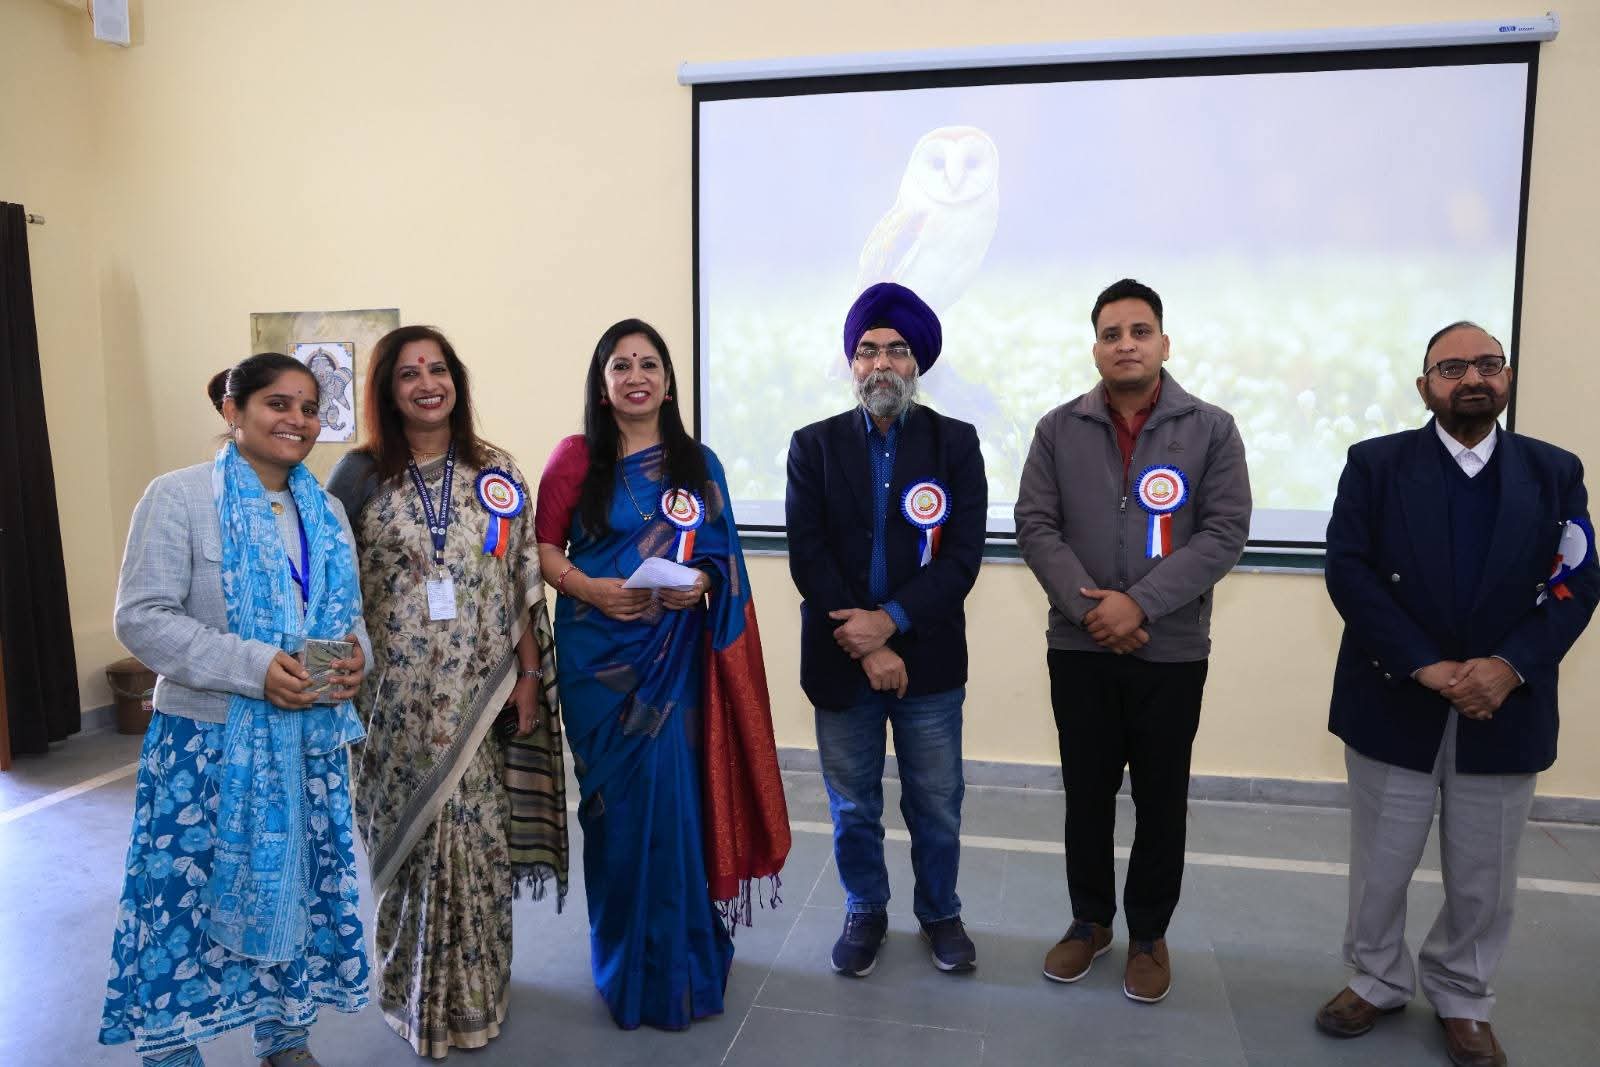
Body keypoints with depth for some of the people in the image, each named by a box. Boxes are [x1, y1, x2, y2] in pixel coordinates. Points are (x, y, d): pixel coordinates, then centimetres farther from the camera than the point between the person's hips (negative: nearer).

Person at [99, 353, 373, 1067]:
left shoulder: (324, 511, 9)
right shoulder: (179, 497, -8)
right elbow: (141, 617, -13)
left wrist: (356, 653, -8)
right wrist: (253, 666, -22)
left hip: (309, 742, 5)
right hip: (208, 743, -5)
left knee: (296, 890, 15)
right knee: (191, 897, 3)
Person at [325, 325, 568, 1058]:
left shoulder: (497, 473, 4)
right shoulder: (361, 474, -1)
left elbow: (524, 582, 4)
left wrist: (529, 674, 2)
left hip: (481, 692, 1)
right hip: (396, 695, -1)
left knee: (478, 835, 9)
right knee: (411, 835, 7)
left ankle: (476, 994, 30)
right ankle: (417, 997, 29)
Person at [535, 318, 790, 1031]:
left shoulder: (698, 463, 6)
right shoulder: (575, 459, 0)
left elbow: (722, 556, 9)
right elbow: (543, 548, 2)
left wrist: (702, 582, -11)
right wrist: (588, 587, -15)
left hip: (675, 655, 1)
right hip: (598, 653, -1)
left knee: (674, 798, 2)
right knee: (616, 803, 5)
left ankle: (680, 960, 24)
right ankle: (626, 964, 25)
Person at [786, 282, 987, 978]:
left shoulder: (955, 443, 0)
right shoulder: (814, 445, 1)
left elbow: (962, 556, -7)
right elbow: (807, 556, -6)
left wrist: (890, 622, -18)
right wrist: (866, 650, -13)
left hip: (929, 660, 0)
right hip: (841, 659, 1)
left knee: (936, 804, 12)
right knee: (852, 807, 14)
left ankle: (940, 912, 36)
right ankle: (865, 912, 36)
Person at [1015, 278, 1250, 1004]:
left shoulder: (1211, 429, -1)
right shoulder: (1058, 429, 2)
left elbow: (1224, 533, -8)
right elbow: (1035, 526, -3)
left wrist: (1139, 603, -17)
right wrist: (1090, 607, -15)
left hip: (1172, 652, -1)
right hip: (1079, 647, 1)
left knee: (1161, 799, 10)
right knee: (1086, 792, 12)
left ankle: (1149, 933, 29)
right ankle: (1090, 920, 31)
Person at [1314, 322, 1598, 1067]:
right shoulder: (1375, 464, -2)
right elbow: (1349, 571, -10)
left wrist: (1509, 666, -17)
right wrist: (1426, 667, -18)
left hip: (1504, 709, 2)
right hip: (1394, 701, -1)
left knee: (1484, 878, 14)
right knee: (1379, 865, 11)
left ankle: (1463, 1000, 35)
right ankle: (1378, 980, 33)